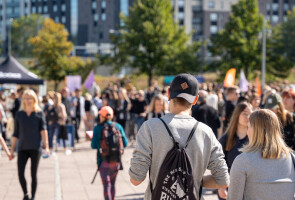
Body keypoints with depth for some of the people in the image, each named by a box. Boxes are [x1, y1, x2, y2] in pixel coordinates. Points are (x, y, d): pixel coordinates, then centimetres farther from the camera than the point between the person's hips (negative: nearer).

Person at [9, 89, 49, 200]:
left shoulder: (39, 113, 1)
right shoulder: (19, 114, 6)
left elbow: (43, 130, -8)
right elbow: (16, 134, 11)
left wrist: (46, 146, -19)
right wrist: (12, 150, 10)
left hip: (35, 148, -1)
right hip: (22, 148, 1)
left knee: (34, 174, 3)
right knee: (20, 173, -10)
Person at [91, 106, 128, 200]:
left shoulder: (98, 128, -8)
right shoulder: (118, 126, 0)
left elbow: (94, 145, -7)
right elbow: (125, 143, 0)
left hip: (104, 160, -3)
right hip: (116, 160, 4)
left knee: (106, 185, 0)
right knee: (112, 184, 19)